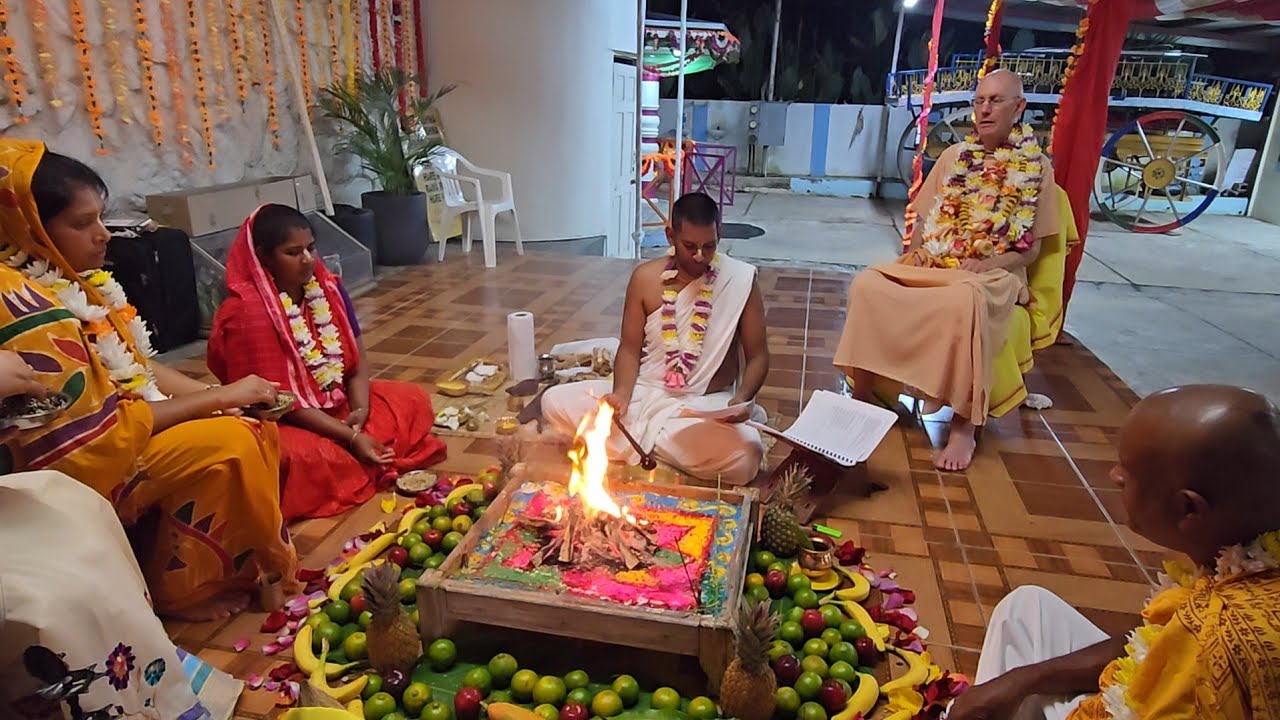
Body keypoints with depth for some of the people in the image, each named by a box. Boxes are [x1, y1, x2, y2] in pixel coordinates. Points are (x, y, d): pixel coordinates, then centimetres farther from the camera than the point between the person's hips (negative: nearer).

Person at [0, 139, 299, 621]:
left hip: (109, 433, 9)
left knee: (254, 431, -1)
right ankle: (180, 590, -4)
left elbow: (138, 366, 8)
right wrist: (219, 397, -20)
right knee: (229, 444, -22)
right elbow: (102, 431, -25)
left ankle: (250, 560, 11)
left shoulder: (70, 278, 2)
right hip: (80, 470, -9)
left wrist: (222, 396, -7)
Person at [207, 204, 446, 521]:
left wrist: (360, 410, -18)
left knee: (414, 400, -3)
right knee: (298, 458, -39)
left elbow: (356, 358, 1)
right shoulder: (247, 313, -23)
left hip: (338, 404, 7)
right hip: (283, 421, -7)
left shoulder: (328, 288, -2)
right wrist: (350, 437, -26)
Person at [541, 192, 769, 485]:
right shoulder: (646, 277, -4)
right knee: (555, 401, -16)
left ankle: (637, 437, -13)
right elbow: (630, 349, 3)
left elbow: (757, 356, -2)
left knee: (745, 458, -34)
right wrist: (622, 393, -17)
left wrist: (742, 399, -22)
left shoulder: (741, 279, -9)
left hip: (708, 406, -1)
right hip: (645, 393, 2)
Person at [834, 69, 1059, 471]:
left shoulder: (1037, 168, 5)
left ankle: (964, 425, -32)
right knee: (868, 283, -26)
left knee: (965, 300, -41)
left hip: (993, 275, -4)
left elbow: (1030, 249, 1)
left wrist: (986, 264, -17)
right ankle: (863, 396, -17)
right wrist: (914, 250, -3)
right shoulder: (955, 155, 15)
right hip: (931, 265, 4)